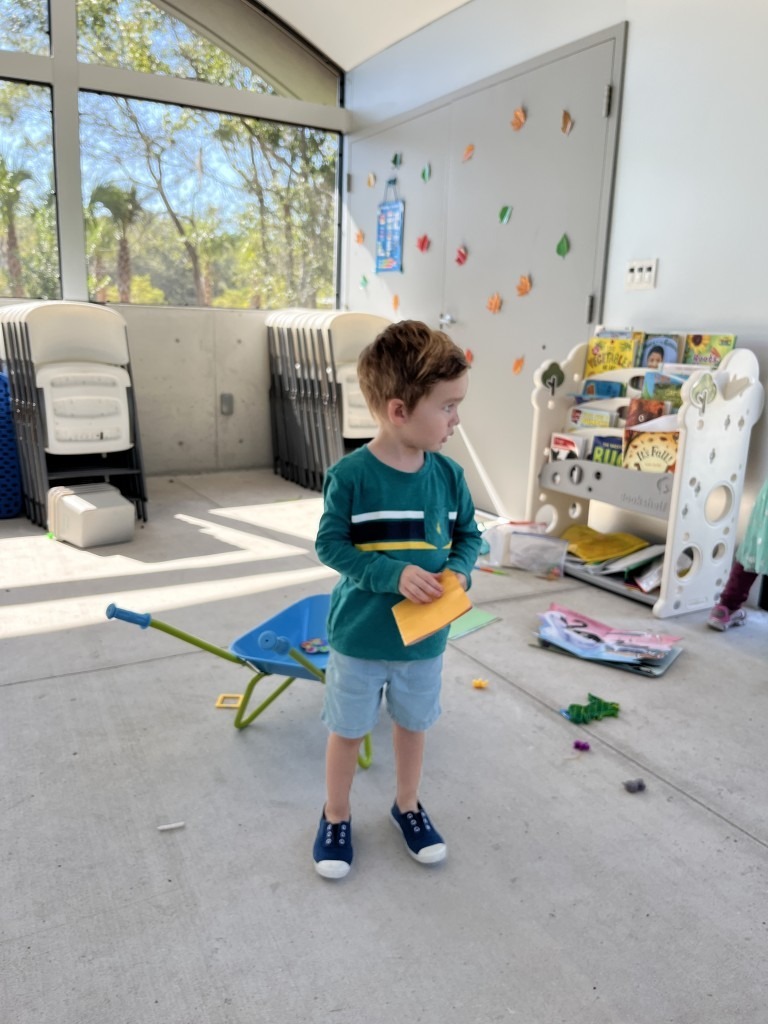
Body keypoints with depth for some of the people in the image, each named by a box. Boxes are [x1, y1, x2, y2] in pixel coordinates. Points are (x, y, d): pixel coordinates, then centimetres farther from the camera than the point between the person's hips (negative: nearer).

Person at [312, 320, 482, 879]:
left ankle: (407, 805, 48)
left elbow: (469, 534, 4)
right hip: (359, 636, -3)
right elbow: (330, 544, -15)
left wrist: (458, 571, -16)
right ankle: (336, 816, 40)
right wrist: (394, 574, -25)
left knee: (414, 724, 23)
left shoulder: (449, 475, -8)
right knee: (348, 729, 16)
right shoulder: (350, 475, -20)